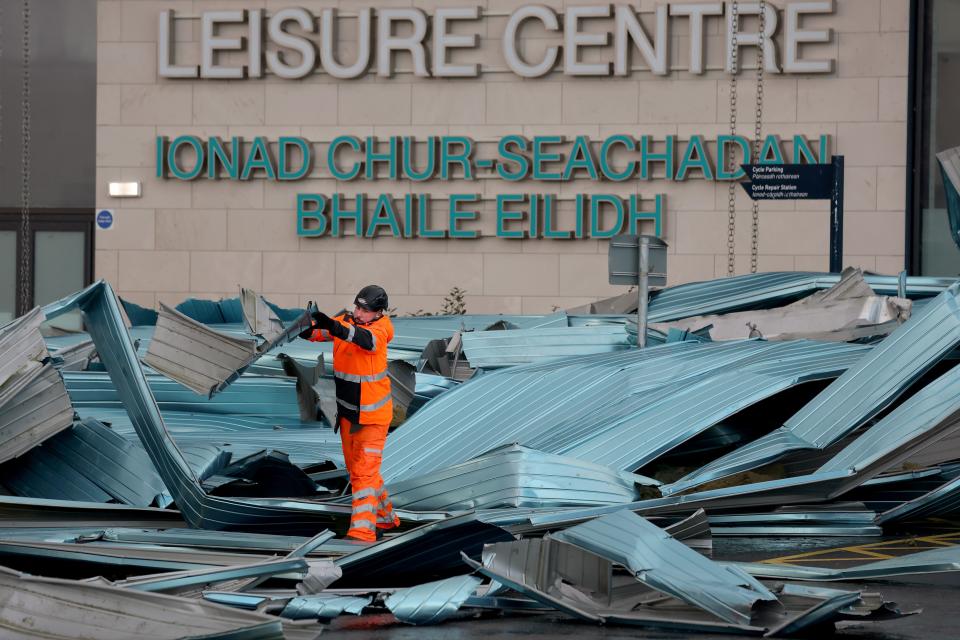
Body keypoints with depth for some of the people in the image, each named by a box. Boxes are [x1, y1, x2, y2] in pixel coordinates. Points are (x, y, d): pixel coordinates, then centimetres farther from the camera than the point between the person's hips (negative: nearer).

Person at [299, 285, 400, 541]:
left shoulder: (381, 329, -18)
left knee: (364, 471, -14)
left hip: (373, 414, -6)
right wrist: (307, 328, -44)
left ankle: (362, 531, -19)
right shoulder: (344, 322, -5)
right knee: (356, 470, 19)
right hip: (347, 412, 6)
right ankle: (385, 516, 37)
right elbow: (316, 332, -18)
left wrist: (336, 328, -58)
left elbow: (367, 339, -41)